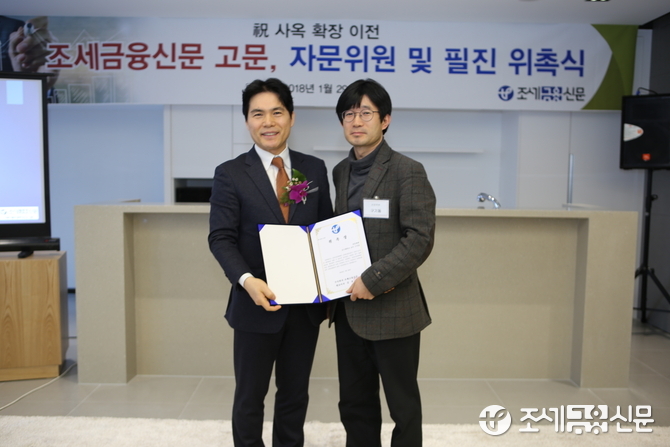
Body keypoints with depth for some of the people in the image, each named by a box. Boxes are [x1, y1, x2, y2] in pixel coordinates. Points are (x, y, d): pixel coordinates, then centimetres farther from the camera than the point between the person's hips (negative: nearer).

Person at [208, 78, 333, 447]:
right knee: (250, 395, 14)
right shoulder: (230, 174, -4)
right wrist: (247, 280, -26)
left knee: (295, 393, 18)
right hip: (258, 304, -3)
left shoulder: (315, 169, 5)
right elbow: (221, 238, -9)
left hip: (306, 304, 3)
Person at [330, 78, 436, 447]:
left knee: (402, 403, 11)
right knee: (354, 403, 17)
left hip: (392, 308, -6)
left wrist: (373, 279, -20)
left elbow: (421, 239, -17)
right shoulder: (341, 172, 10)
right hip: (349, 307, 6)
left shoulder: (407, 172, -11)